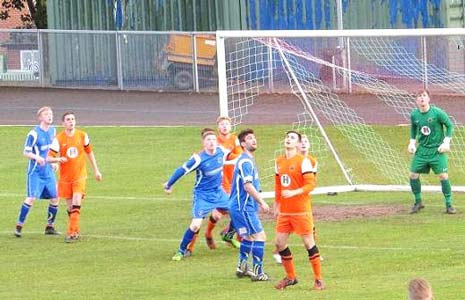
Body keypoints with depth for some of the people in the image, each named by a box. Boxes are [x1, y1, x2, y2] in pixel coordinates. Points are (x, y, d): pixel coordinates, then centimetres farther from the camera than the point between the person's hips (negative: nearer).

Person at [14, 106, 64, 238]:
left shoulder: (52, 131, 7)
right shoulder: (34, 133, -14)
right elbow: (26, 152, -12)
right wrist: (36, 157, -30)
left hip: (48, 170, 7)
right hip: (35, 171, -7)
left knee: (55, 197, 4)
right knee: (31, 198, -14)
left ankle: (50, 226, 18)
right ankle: (19, 226, -4)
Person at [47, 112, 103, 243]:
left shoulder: (82, 135, -2)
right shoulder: (59, 139, -8)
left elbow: (89, 152, 13)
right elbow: (49, 158, -11)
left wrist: (96, 170, 16)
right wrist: (58, 159, -34)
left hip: (79, 176, -1)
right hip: (65, 177, 1)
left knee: (76, 203, -17)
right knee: (70, 206, 8)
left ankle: (72, 232, -19)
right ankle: (76, 231, 26)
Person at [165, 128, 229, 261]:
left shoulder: (221, 152, -9)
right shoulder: (198, 159, -24)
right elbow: (182, 170, -14)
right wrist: (168, 185, -5)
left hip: (218, 192, 6)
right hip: (202, 195, -6)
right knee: (196, 224, -16)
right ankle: (181, 251, 2)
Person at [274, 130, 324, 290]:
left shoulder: (303, 161, -9)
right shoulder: (279, 161, 11)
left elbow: (310, 184, -13)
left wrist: (294, 193, -26)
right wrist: (276, 205, 19)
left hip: (301, 210, -6)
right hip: (284, 211, 6)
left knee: (308, 242, -3)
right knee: (280, 243, 4)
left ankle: (318, 279, 5)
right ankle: (290, 277, 19)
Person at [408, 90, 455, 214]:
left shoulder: (437, 112, -14)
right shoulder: (414, 115, -2)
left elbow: (450, 126, -3)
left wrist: (446, 142, -10)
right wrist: (412, 142, 7)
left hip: (437, 149, -4)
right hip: (422, 150, 4)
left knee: (443, 176, -11)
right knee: (413, 175, -1)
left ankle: (449, 204, 1)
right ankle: (418, 202, 18)